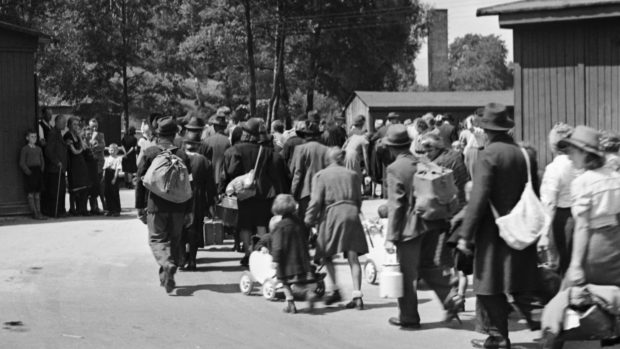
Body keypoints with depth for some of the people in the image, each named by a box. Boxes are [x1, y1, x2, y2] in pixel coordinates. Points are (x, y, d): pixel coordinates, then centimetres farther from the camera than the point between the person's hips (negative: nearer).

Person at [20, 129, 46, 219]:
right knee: (31, 194, -5)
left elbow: (42, 161, 18)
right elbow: (22, 163, -7)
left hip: (38, 171, 5)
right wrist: (28, 172, -15)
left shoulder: (39, 149, 13)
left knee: (38, 194, 6)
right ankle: (35, 213, -6)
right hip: (30, 172, -5)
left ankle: (38, 212, 7)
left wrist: (42, 170, 4)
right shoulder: (25, 149, -3)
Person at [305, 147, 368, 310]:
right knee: (353, 257, 2)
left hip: (332, 214, -3)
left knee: (327, 254, 12)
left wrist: (309, 220, 4)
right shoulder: (353, 175, 12)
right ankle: (357, 295, -3)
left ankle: (335, 290, 4)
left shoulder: (321, 176, 1)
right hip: (351, 213, 3)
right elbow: (359, 199, 16)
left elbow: (316, 201, -4)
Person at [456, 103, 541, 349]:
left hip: (495, 231, -6)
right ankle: (542, 324, 7)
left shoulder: (489, 154, -13)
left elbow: (479, 197, -17)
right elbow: (534, 194, 10)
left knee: (492, 286, 4)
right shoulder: (525, 154, 5)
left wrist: (466, 234, -14)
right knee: (521, 286, 14)